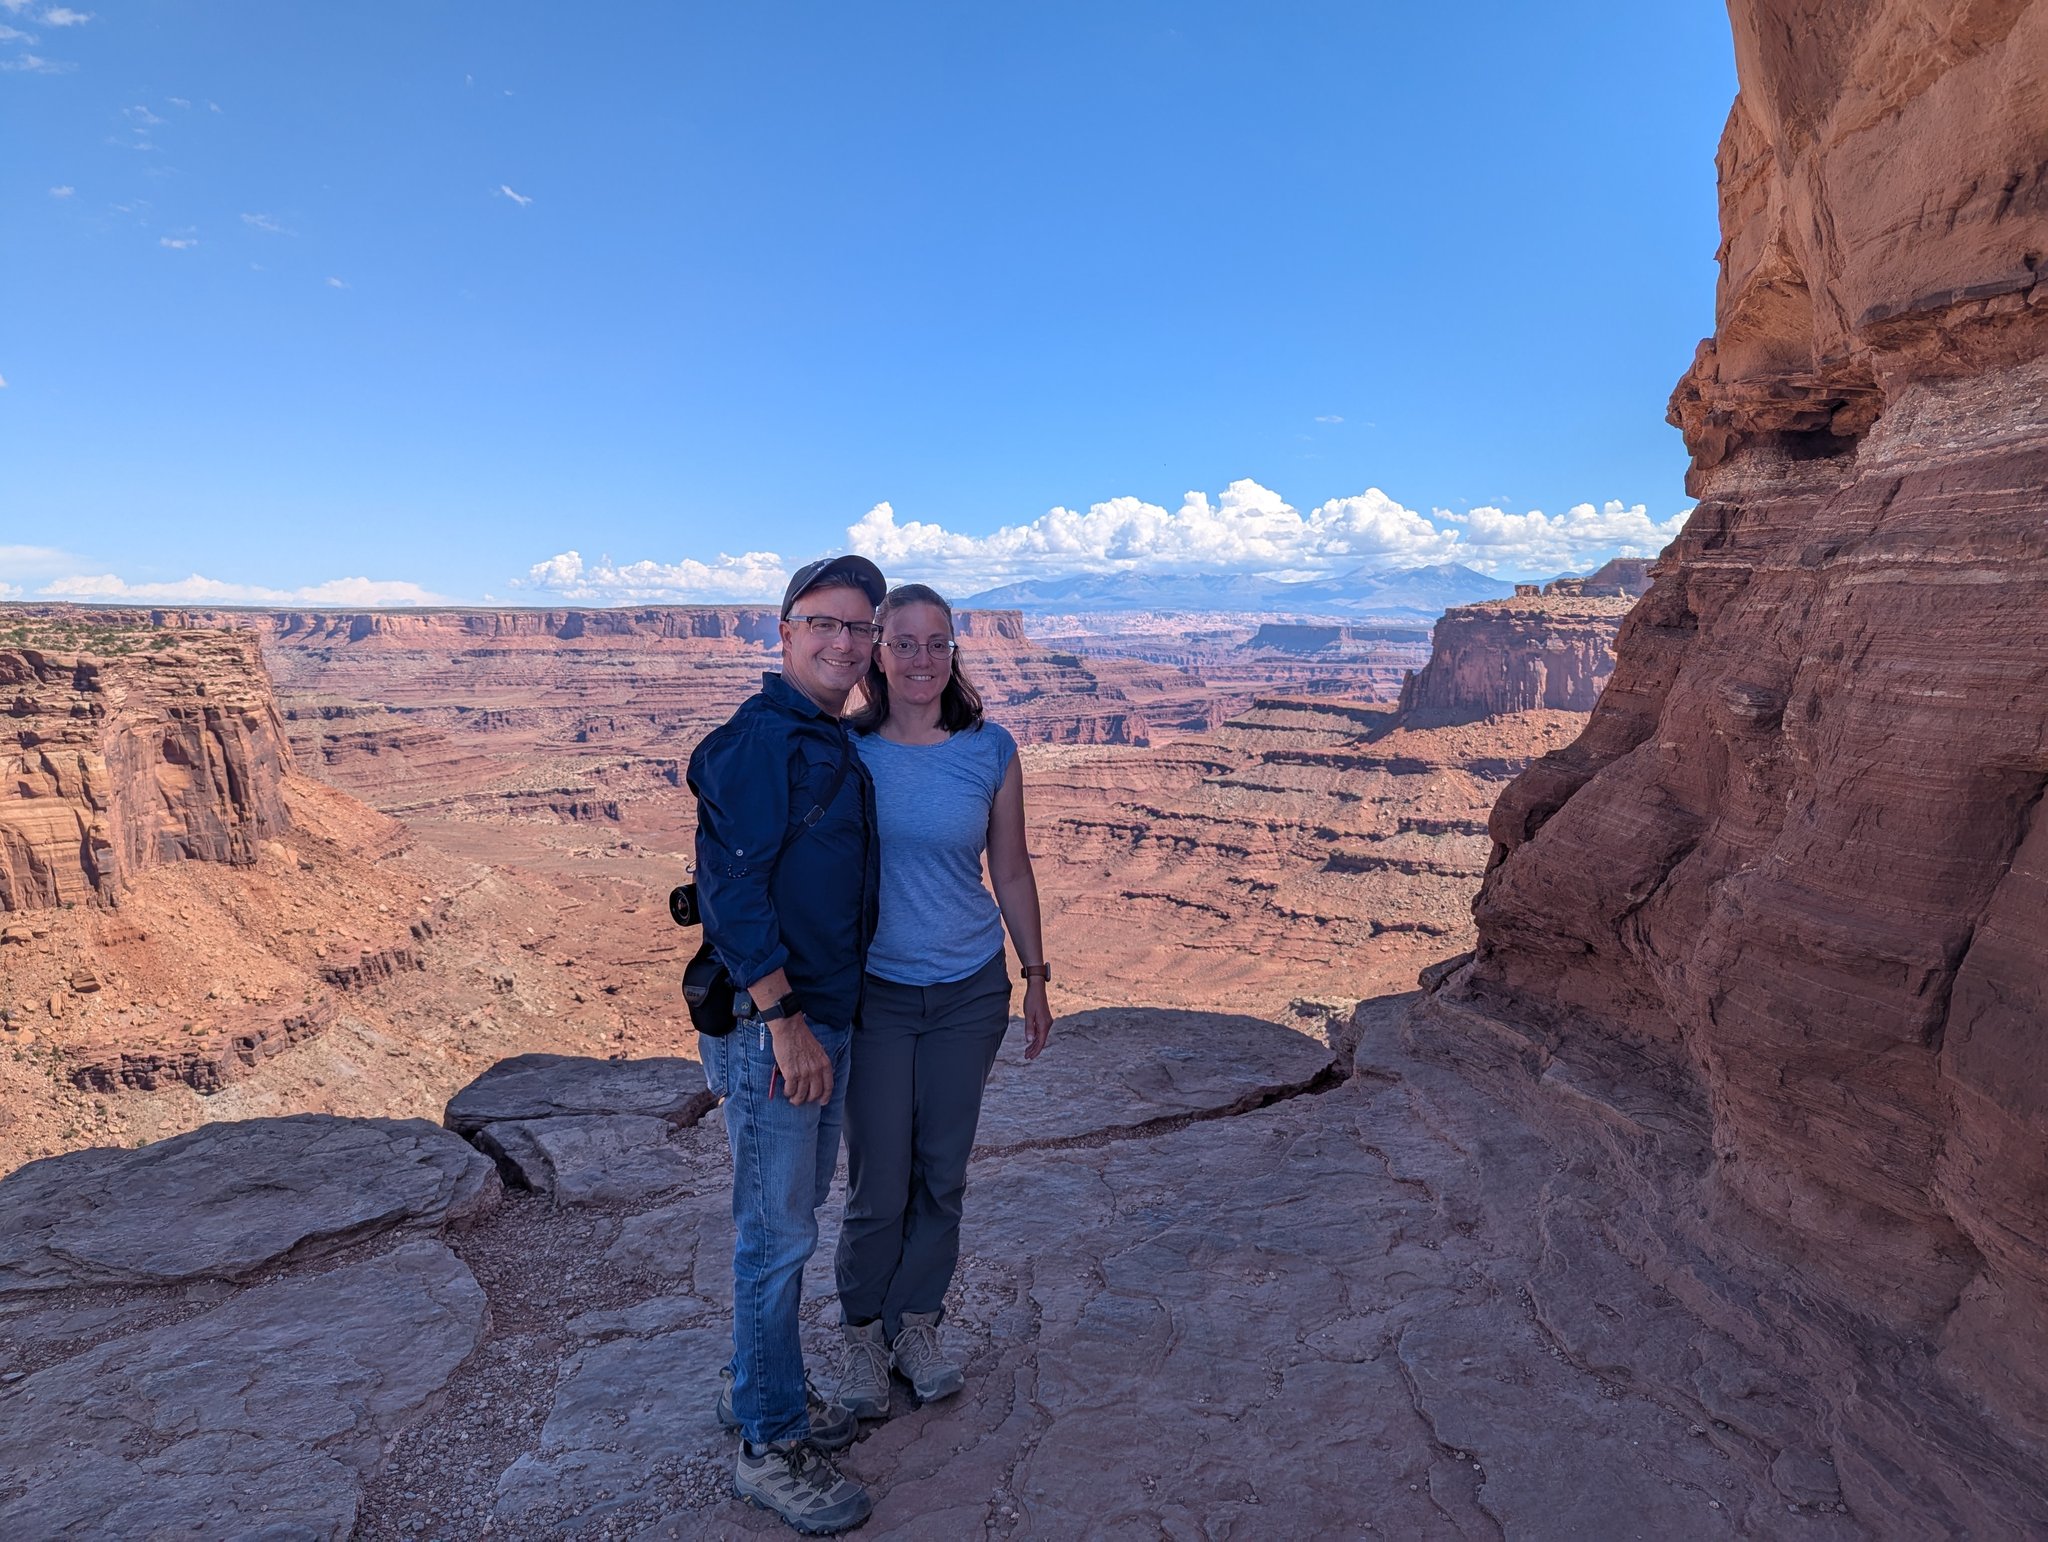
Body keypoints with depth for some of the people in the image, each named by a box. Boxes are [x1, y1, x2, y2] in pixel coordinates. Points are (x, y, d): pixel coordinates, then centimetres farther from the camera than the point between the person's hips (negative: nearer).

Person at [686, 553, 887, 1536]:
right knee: (777, 1234, 3)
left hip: (824, 1017, 9)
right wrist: (784, 1020, -23)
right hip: (767, 1023, -9)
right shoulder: (760, 738, -16)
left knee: (794, 1218, 21)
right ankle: (770, 1446, 20)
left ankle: (759, 1385, 39)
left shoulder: (837, 747, 12)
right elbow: (730, 883, -23)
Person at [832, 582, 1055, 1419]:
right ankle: (864, 1333, 30)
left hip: (970, 990, 2)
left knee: (942, 1173, 13)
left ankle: (916, 1323, 35)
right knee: (879, 1184, 5)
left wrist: (1035, 975, 7)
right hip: (875, 991, -1)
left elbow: (1011, 872, 5)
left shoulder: (990, 751, -3)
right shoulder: (846, 752, -7)